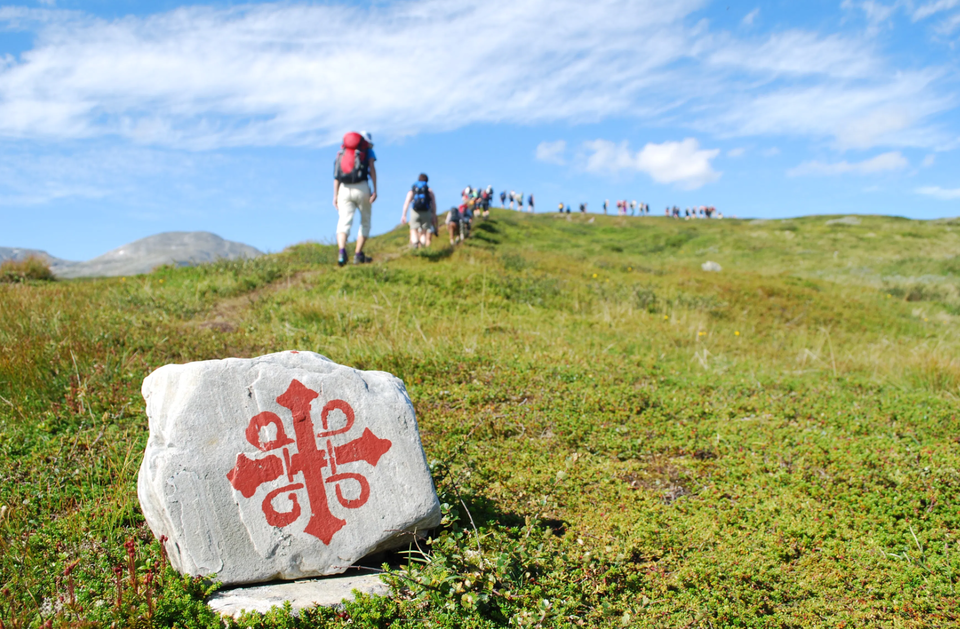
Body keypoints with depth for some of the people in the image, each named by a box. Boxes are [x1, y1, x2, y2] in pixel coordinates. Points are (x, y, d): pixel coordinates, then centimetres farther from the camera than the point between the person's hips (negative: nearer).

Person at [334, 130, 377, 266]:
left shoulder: (342, 151, 23)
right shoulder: (368, 151, 14)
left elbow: (336, 175, 14)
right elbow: (372, 168, -2)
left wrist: (335, 195, 12)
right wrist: (375, 190, -9)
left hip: (344, 189, 2)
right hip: (362, 188, -2)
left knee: (344, 223, -7)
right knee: (365, 222, 13)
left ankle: (342, 251, -31)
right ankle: (358, 255, 7)